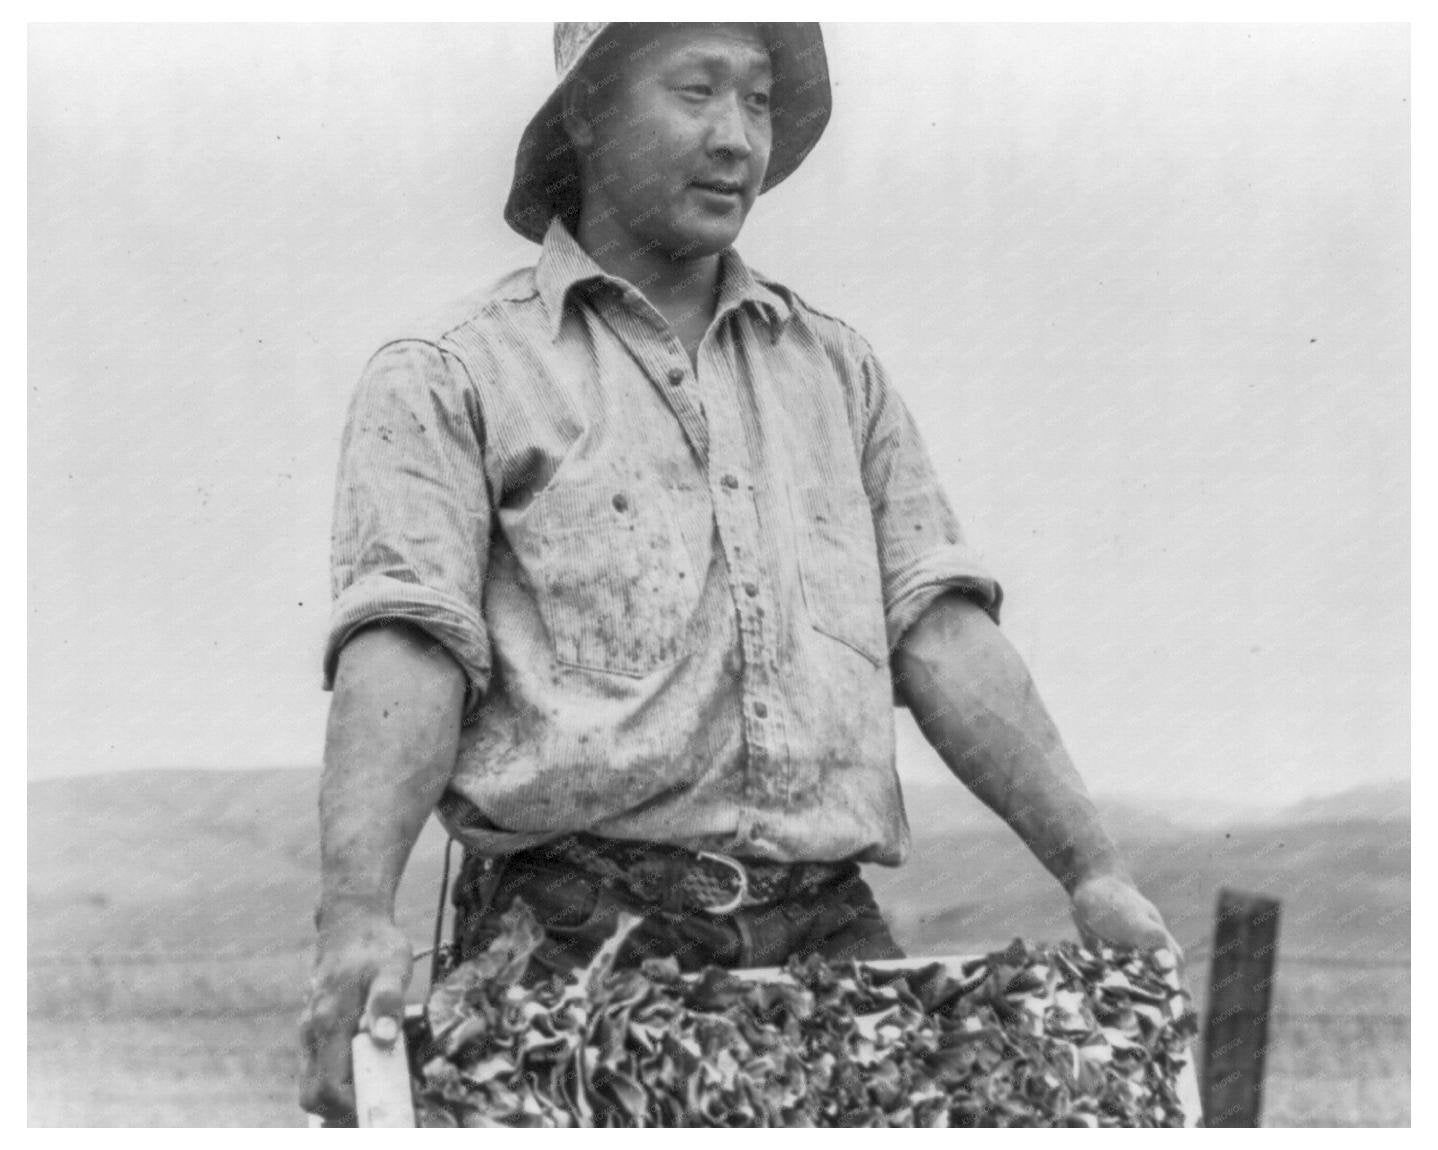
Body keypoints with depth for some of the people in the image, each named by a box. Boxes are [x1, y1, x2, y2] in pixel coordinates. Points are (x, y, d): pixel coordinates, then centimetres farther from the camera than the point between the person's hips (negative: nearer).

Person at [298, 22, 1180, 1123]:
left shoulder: (838, 368, 21)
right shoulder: (448, 379, 6)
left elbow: (943, 635, 14)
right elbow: (406, 651, -7)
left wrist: (1095, 871, 1)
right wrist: (355, 911, -24)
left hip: (829, 933, 4)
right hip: (578, 938, -4)